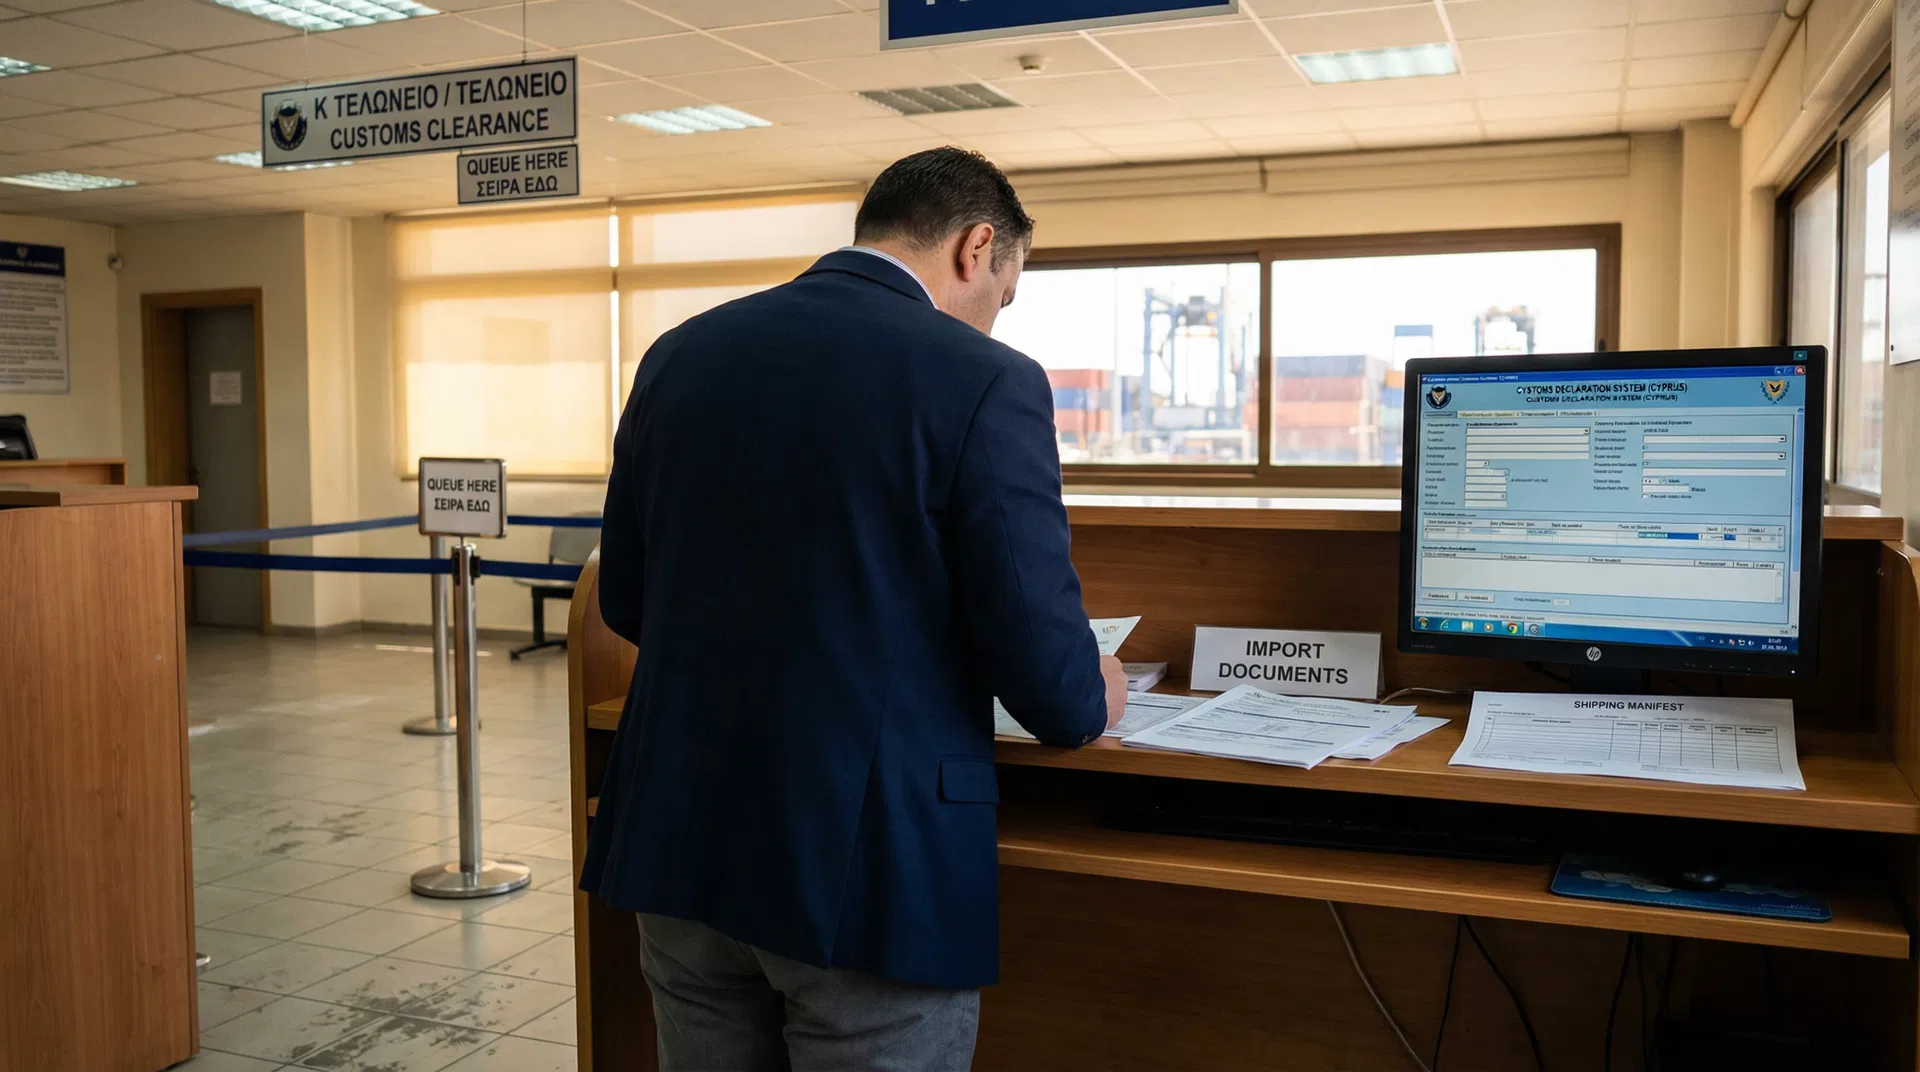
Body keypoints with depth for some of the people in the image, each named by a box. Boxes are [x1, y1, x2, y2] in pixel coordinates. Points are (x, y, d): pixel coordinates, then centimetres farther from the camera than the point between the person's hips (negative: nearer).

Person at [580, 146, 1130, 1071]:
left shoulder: (679, 355, 4)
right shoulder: (983, 381, -13)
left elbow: (626, 601, 11)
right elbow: (1039, 651, -14)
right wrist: (1090, 702, 8)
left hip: (679, 846, 6)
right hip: (872, 871, -5)